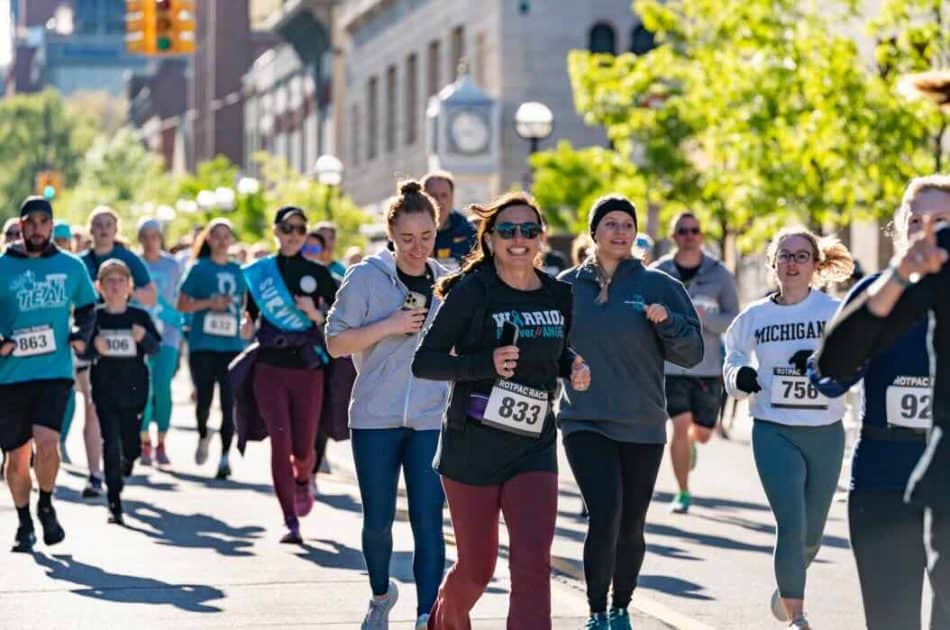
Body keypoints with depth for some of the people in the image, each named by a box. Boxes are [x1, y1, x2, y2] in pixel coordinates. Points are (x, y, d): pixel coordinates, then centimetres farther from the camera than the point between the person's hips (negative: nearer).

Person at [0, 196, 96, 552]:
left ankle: (46, 506, 5)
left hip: (55, 370, 0)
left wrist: (81, 335, 3)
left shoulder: (71, 267, 7)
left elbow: (87, 307, 21)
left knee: (46, 441, -20)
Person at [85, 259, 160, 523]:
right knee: (111, 442, -7)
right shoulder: (95, 317, 1)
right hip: (104, 390, -1)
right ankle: (114, 503, -5)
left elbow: (155, 348, 0)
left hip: (134, 388, 1)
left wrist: (144, 338, -21)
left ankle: (126, 463, 44)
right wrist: (94, 348, -18)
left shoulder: (140, 317, 2)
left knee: (131, 444, 7)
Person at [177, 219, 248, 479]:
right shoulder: (199, 269, 3)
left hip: (232, 346, 2)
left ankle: (225, 457, -3)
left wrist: (246, 326, 9)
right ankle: (203, 436, 30)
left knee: (229, 403, -7)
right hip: (202, 344, -2)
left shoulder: (238, 271, 13)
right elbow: (182, 305, 1)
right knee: (204, 399, 0)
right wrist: (209, 303, -11)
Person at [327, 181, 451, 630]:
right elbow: (335, 341, -6)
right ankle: (381, 594, 34)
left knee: (428, 521, -7)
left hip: (432, 420, 1)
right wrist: (388, 327, -17)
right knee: (378, 520, 8)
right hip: (375, 419, -1)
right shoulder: (366, 277, -4)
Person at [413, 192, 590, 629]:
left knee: (533, 563, -14)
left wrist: (574, 366, 1)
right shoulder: (472, 292, -9)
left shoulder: (558, 296, 5)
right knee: (476, 568, 10)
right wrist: (485, 364, -25)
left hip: (534, 448, 3)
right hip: (472, 446, -3)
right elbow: (423, 362, -10)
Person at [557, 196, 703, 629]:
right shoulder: (567, 286, 4)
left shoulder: (658, 286, 0)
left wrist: (668, 321, -17)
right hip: (585, 423, -1)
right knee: (604, 517, -17)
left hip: (643, 427, 1)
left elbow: (692, 352, -1)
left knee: (631, 527, 10)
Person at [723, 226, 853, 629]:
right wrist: (739, 377, -7)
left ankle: (787, 588, 42)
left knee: (811, 533, 12)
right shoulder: (755, 317, 3)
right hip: (774, 433, -1)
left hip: (825, 434, 1)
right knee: (791, 524, -14)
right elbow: (732, 364, 16)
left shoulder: (835, 312, -2)